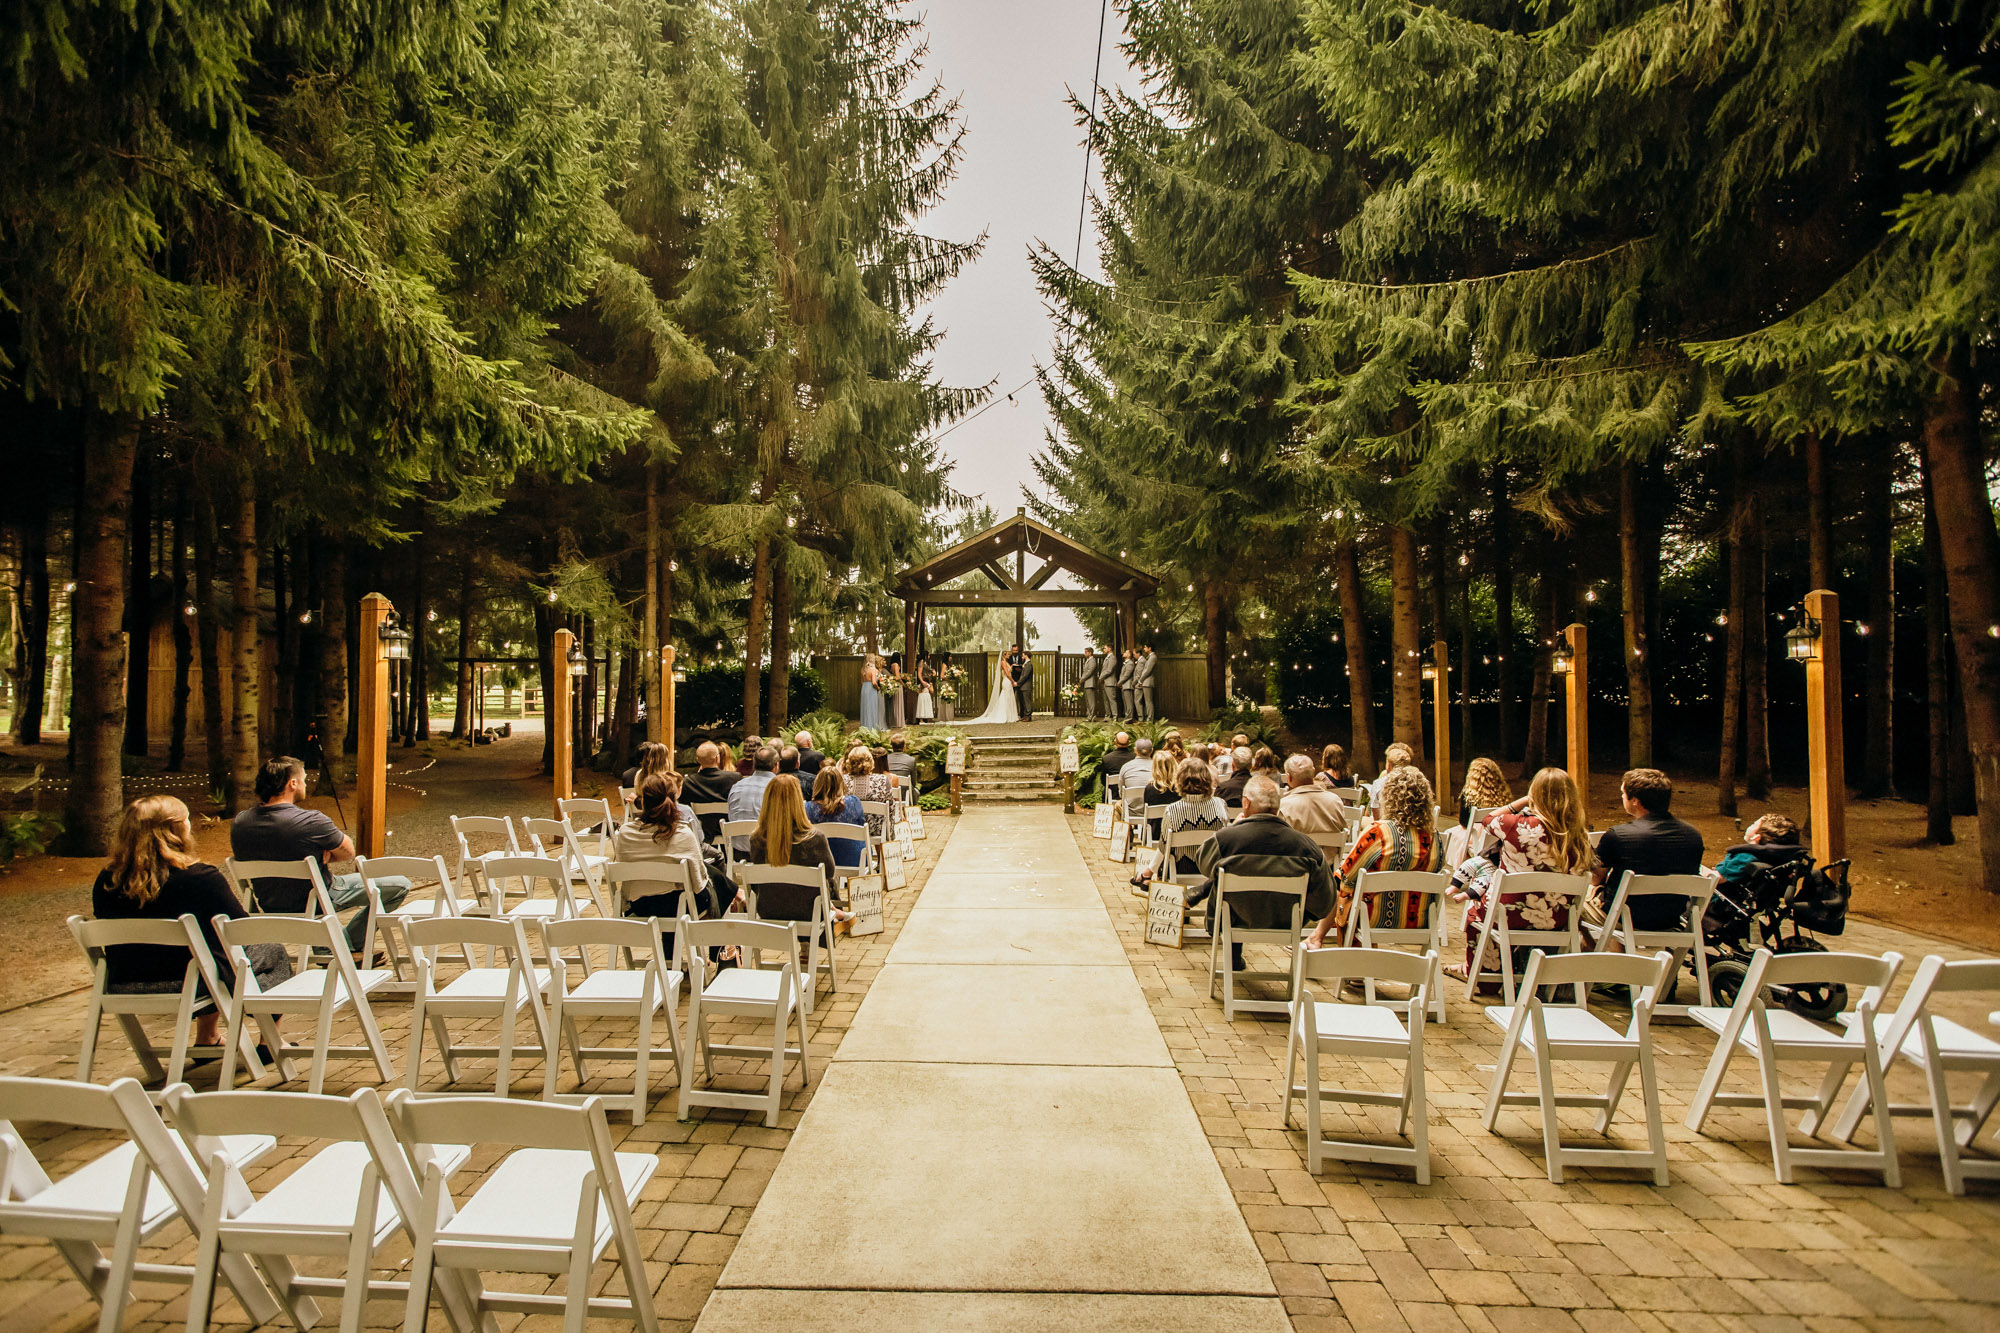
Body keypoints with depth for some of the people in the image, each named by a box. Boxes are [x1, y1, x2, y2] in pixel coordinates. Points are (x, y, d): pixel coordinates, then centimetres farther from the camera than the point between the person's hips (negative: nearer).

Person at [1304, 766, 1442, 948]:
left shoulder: (1378, 832, -23)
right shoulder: (1434, 836, -6)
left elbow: (1346, 876, -14)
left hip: (1377, 921, -5)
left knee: (1336, 886, 22)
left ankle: (1317, 938, 34)